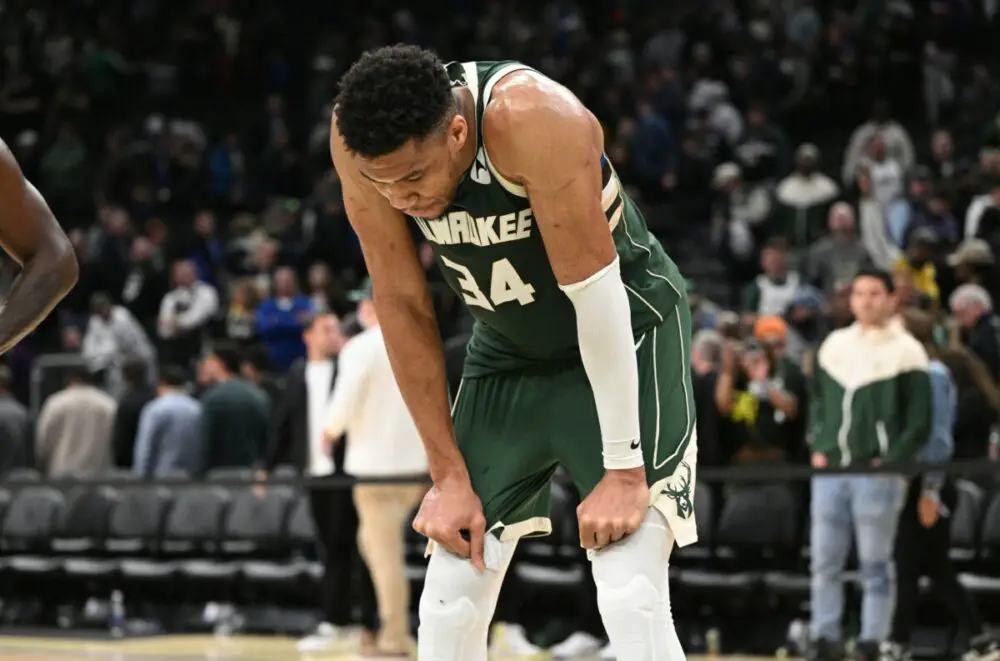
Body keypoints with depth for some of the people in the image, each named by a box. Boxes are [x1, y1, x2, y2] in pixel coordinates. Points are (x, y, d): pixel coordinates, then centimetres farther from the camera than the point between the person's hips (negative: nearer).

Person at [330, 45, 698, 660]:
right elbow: (403, 306, -10)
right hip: (508, 350, 5)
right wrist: (448, 472, -7)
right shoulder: (360, 138, -19)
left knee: (630, 599, -20)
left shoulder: (531, 116, -34)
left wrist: (623, 469, -26)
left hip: (622, 335, -5)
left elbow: (594, 290, -29)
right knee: (448, 607, 0)